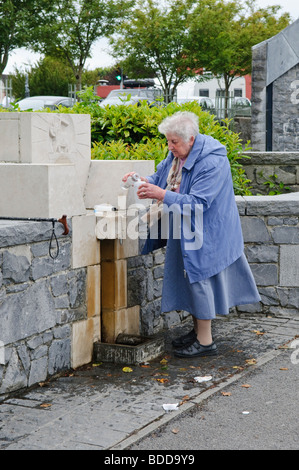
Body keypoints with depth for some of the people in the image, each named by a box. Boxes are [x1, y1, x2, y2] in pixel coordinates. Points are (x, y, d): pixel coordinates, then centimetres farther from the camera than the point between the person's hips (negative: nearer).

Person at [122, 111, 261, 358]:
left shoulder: (212, 162, -24)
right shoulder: (178, 154, 4)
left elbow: (197, 203, -29)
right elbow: (161, 176, 15)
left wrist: (162, 195, -34)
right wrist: (144, 180, -7)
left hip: (206, 232, -9)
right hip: (185, 230, 9)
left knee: (199, 276, -6)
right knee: (191, 278, 15)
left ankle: (206, 342, 4)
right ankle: (199, 331, 29)